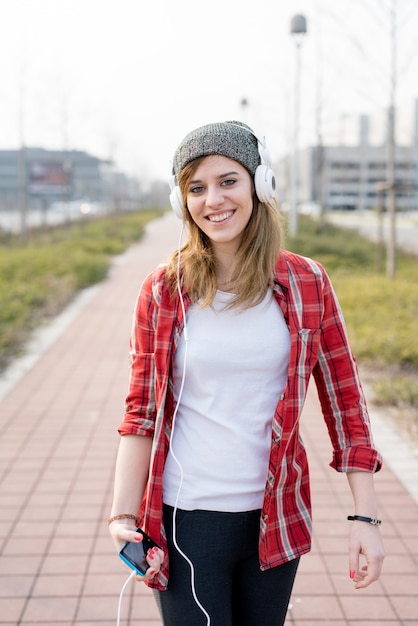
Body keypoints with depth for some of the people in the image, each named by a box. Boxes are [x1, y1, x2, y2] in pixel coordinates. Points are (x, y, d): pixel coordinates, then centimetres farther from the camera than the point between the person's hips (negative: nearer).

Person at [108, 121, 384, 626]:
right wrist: (123, 516, -6)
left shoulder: (307, 284, -3)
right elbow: (141, 412, 0)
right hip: (187, 518, -1)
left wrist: (364, 517, -4)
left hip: (277, 516, 2)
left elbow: (344, 400, 0)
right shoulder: (163, 292, -5)